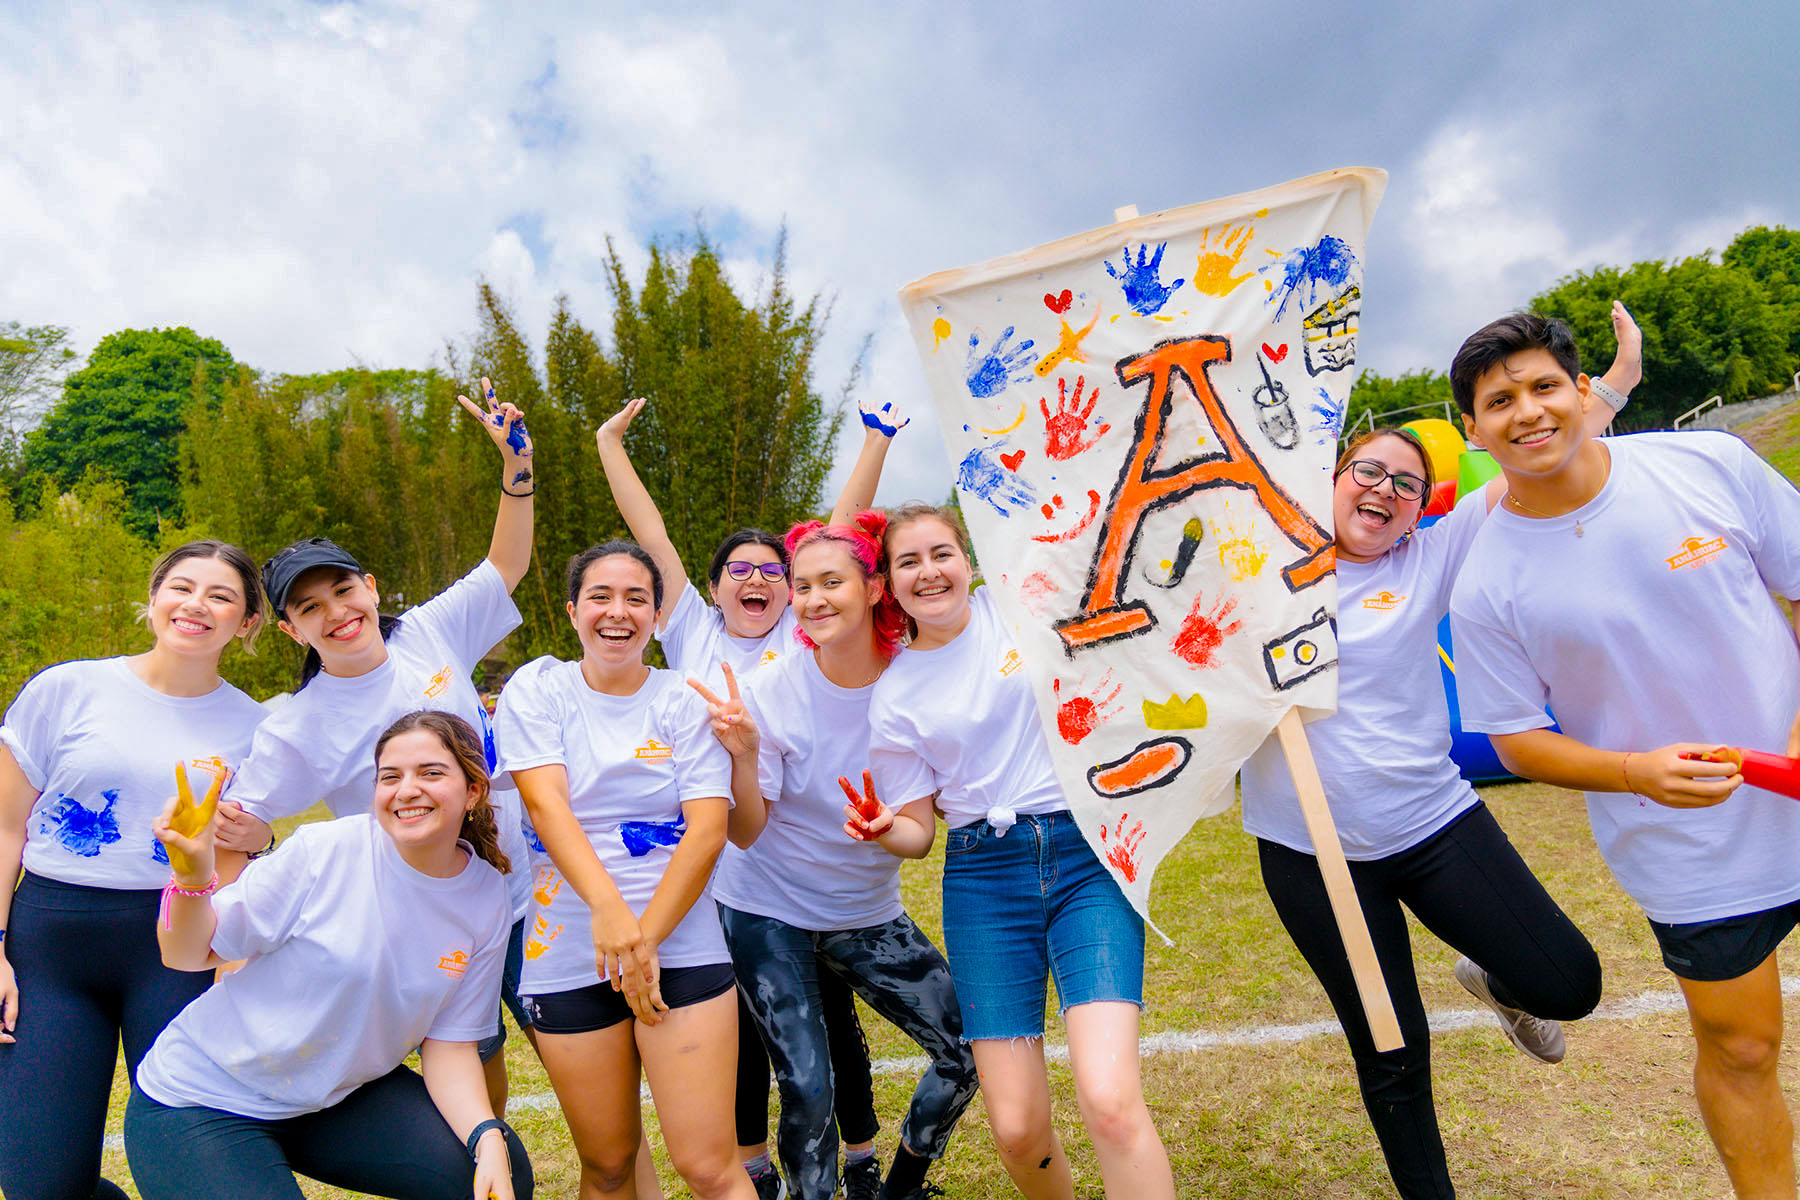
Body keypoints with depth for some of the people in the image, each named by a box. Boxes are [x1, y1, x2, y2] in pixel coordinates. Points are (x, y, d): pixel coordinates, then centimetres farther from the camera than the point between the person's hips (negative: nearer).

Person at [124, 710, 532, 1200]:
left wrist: (488, 1136, -19)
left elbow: (447, 1043, -4)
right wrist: (193, 876, -32)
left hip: (342, 1095, 3)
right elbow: (189, 956, -13)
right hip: (202, 1101, -3)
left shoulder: (487, 900, -8)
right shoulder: (323, 852, -20)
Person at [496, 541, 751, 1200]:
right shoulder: (536, 689, 2)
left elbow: (708, 829, -6)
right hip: (568, 954, 1)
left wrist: (646, 936, -15)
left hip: (682, 946, -1)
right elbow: (546, 803, -12)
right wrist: (608, 907, -26)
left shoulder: (685, 700, 2)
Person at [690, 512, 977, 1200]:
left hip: (869, 913, 3)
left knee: (969, 1051, 1)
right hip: (768, 915, -2)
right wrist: (744, 753, -32)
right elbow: (747, 833, -15)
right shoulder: (769, 690, -17)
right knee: (807, 1087, -9)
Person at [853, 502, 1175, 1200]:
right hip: (985, 878, 1)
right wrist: (883, 830, -11)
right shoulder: (893, 696, 5)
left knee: (1110, 1102, -20)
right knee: (1017, 1128, 0)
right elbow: (918, 832, 9)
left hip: (1088, 854, -1)